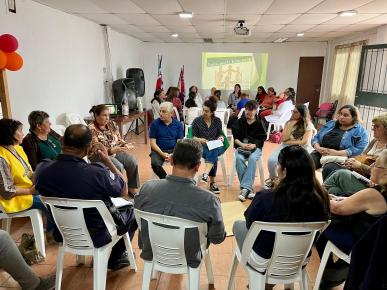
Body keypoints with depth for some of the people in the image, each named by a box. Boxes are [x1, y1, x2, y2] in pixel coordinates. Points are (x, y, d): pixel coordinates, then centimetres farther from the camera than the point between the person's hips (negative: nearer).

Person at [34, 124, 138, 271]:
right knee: (133, 210, 21)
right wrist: (107, 160, -13)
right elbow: (123, 189, -15)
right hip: (97, 236, -5)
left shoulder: (42, 169, -20)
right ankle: (115, 258, 34)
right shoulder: (98, 173, -35)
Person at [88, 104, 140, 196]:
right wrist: (112, 150, -33)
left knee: (133, 162, -17)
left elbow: (119, 139, 9)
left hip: (116, 151, 6)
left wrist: (125, 145, -13)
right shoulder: (91, 129, -14)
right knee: (118, 166, -31)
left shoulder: (112, 124, 6)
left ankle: (132, 188, -2)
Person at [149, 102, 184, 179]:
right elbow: (153, 143, -4)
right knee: (155, 164, -31)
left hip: (173, 150, 1)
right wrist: (162, 154, -19)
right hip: (158, 150, -1)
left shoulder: (178, 124, 1)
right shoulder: (155, 123, -3)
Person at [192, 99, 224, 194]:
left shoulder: (217, 121, 10)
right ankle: (213, 182, -31)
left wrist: (221, 137, -7)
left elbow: (220, 134, 17)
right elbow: (193, 137, 4)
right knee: (213, 156, -33)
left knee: (213, 152, -37)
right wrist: (200, 140, -16)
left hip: (215, 147, 2)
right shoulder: (197, 121, 3)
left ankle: (205, 175, -50)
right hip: (201, 147, -1)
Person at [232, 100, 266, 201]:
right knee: (239, 158, -32)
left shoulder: (260, 123, 4)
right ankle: (249, 189, -29)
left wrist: (254, 145, -16)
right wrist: (242, 144, -13)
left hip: (255, 147, -1)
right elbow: (235, 137, 5)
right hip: (241, 146, 1)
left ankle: (245, 188, -34)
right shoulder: (240, 121, 8)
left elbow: (262, 139, 2)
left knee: (252, 158, -35)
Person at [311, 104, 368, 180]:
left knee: (328, 168, -38)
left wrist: (337, 153, -15)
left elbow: (360, 149, -7)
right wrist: (318, 148, -4)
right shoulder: (330, 124, 22)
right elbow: (316, 138, 19)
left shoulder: (360, 130, 8)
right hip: (320, 153, 4)